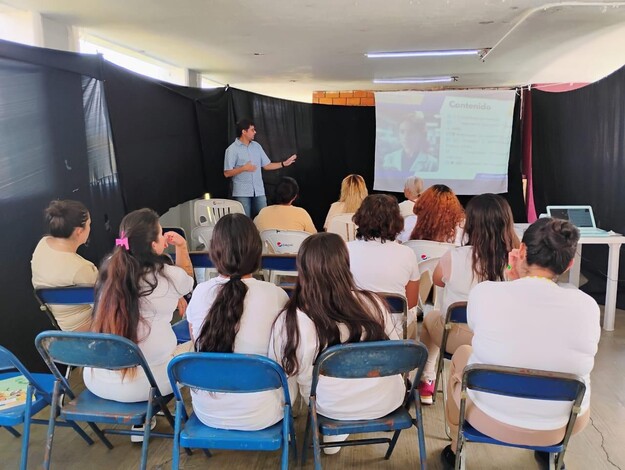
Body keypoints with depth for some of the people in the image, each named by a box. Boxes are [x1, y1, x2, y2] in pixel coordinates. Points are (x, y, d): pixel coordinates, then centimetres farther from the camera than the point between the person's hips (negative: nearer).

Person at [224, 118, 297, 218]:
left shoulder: (256, 146, 10)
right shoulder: (232, 149, -6)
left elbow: (266, 165, 11)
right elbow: (227, 173, -9)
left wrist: (284, 163, 1)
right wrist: (244, 168, -20)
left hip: (259, 191, 5)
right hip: (242, 192, -5)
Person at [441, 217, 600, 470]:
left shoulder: (484, 292, -21)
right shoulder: (587, 305, -16)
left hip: (488, 416, -2)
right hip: (561, 425, 2)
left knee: (462, 353, 29)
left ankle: (455, 448, 44)